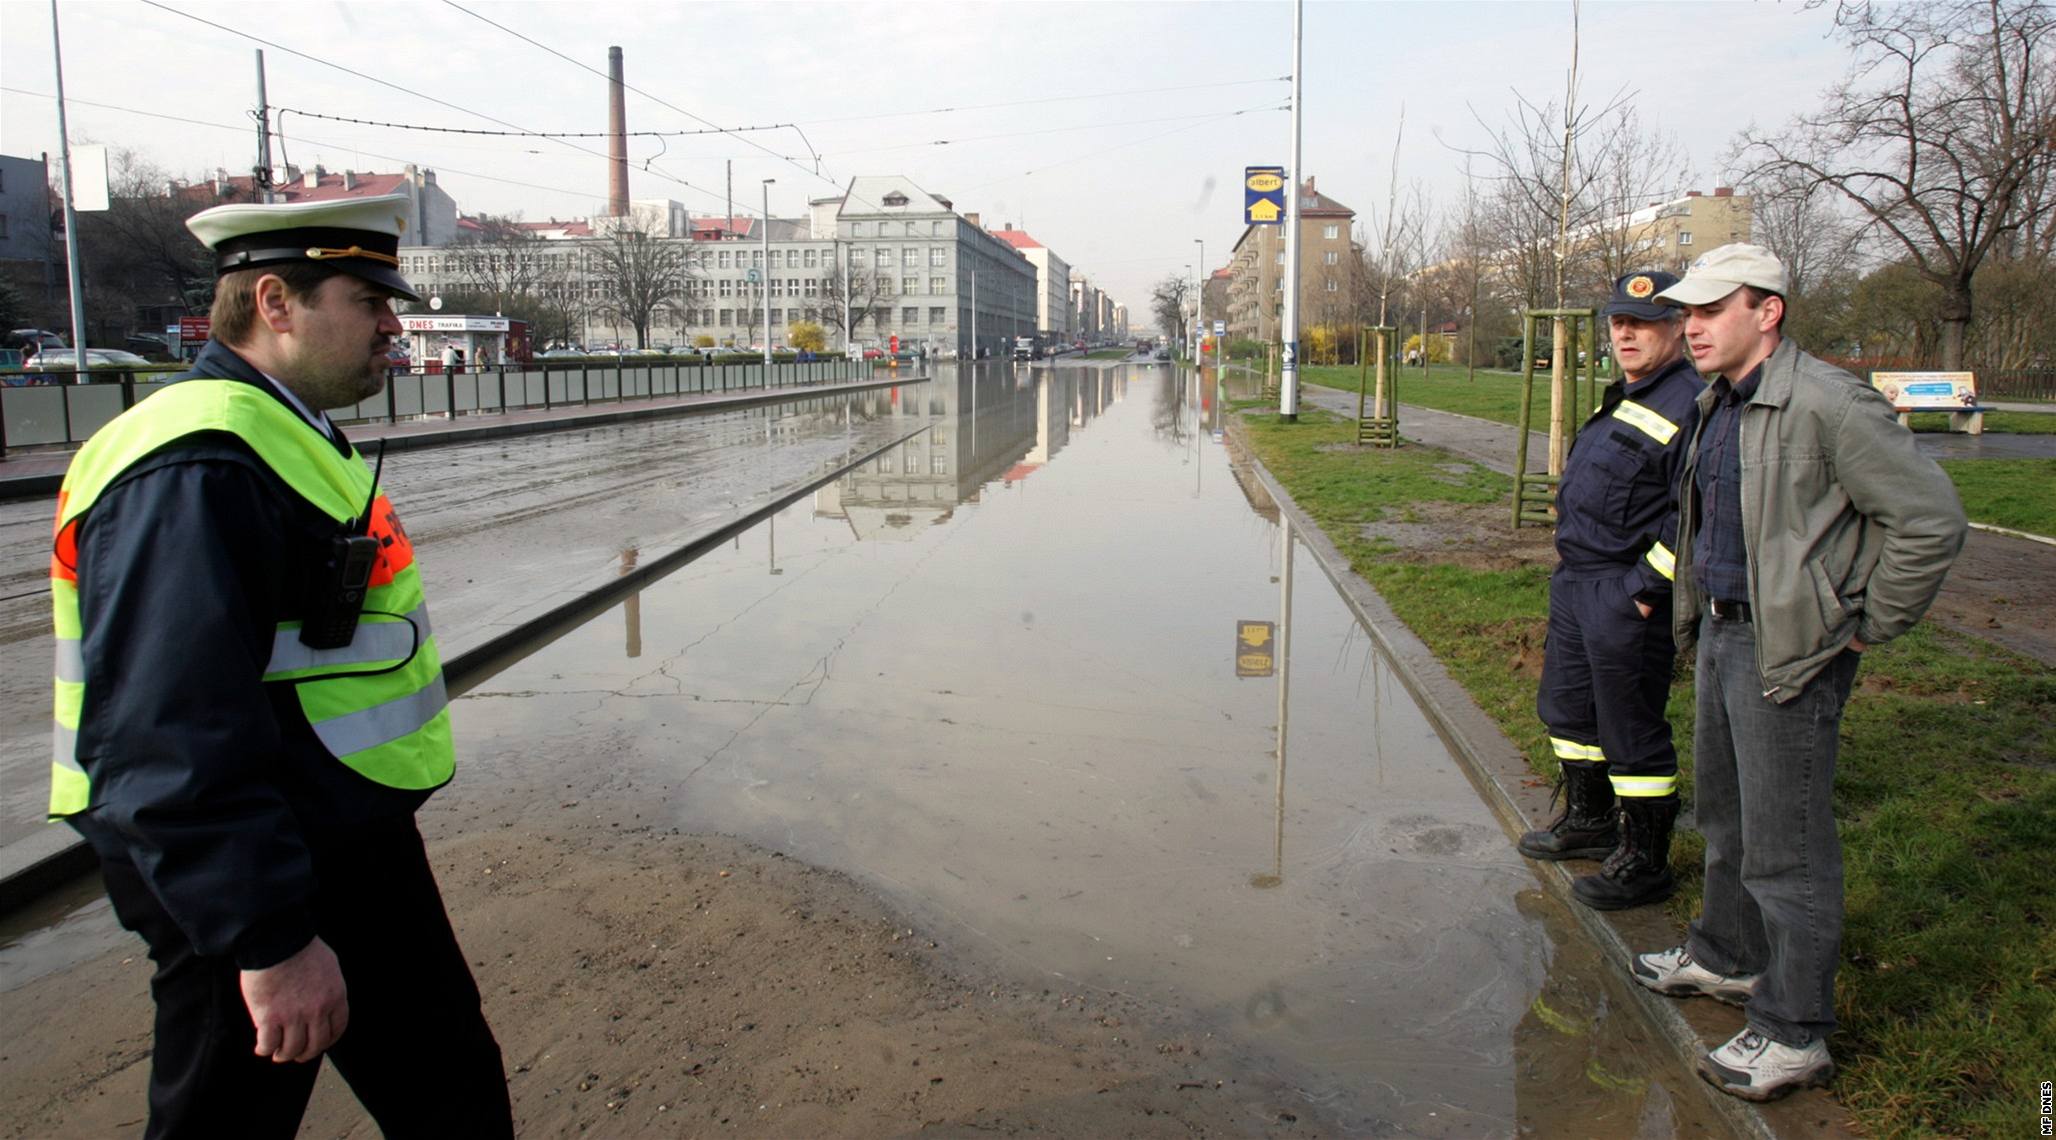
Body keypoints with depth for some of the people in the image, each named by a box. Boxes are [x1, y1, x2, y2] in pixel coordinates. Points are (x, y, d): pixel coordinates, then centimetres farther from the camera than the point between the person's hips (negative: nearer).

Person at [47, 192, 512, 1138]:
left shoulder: (283, 434, 11)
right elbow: (171, 739, -30)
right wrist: (269, 940, -28)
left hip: (354, 848, 10)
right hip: (253, 884, -10)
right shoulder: (195, 470, -24)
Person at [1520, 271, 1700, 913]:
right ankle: (1588, 821, 40)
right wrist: (1572, 567, 18)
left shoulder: (1688, 405, -17)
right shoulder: (1626, 398, 15)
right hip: (1575, 583, 11)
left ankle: (1643, 862, 15)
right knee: (1567, 708, 22)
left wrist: (1646, 588, -22)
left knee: (1630, 729, 0)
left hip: (1627, 598, -10)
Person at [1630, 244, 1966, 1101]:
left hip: (1791, 649, -9)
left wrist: (1866, 629, -13)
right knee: (1726, 816, 22)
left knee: (1785, 846, -1)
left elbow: (1931, 519, -19)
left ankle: (1793, 1033, 11)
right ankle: (1727, 958, 41)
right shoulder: (1719, 404, 10)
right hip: (1722, 632, 9)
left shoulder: (1827, 404, -19)